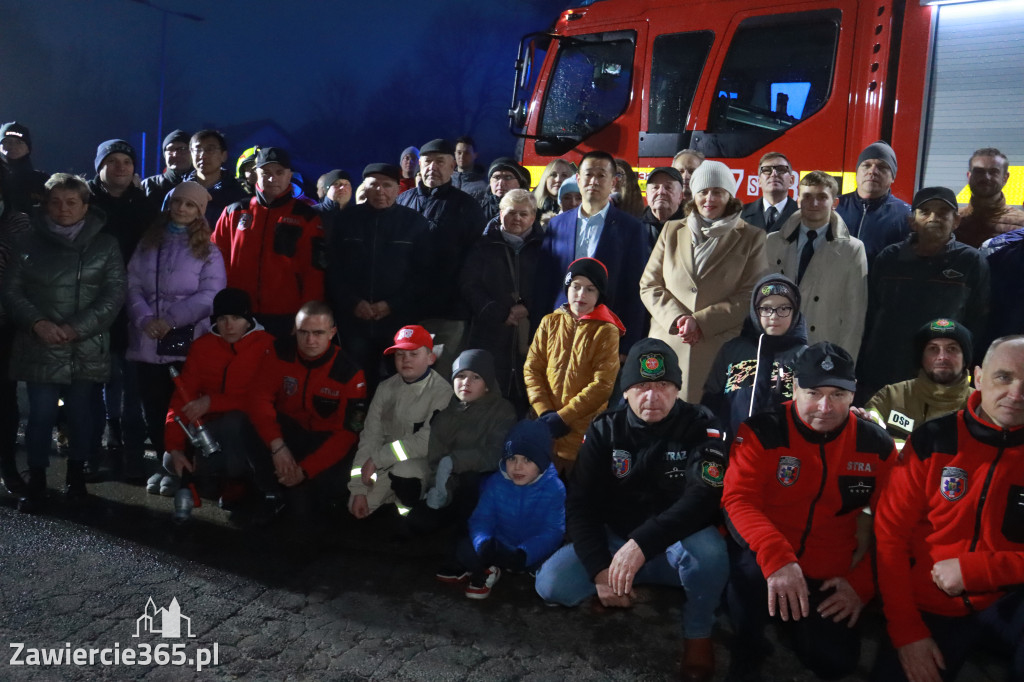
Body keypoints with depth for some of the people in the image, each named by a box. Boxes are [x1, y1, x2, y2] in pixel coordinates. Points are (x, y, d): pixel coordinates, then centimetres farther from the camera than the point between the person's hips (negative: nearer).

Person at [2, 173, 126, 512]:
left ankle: (76, 475, 25)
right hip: (40, 347, 0)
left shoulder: (105, 245, 4)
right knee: (41, 414, 0)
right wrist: (37, 323, -12)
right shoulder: (30, 242, 7)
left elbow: (114, 295, -2)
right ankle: (36, 481, 14)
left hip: (87, 349, 0)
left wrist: (77, 328, -12)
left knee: (81, 413, 8)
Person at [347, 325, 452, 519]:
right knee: (357, 508, -9)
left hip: (422, 461, -5)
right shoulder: (386, 388, 3)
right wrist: (358, 490, -6)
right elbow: (370, 436, 0)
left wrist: (377, 459, -17)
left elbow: (426, 442, -22)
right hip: (386, 463, 5)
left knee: (404, 471, -35)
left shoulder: (442, 391, -15)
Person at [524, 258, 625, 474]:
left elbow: (602, 385, -11)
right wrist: (544, 412, -11)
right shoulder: (550, 323, 5)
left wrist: (563, 417, -15)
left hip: (583, 431, -3)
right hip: (546, 426, 3)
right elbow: (531, 370, 2)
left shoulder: (606, 331, -5)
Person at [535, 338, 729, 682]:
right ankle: (618, 588, 11)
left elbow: (704, 497, -27)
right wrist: (599, 568, -21)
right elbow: (580, 503, -6)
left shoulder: (700, 427, -12)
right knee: (551, 584, -20)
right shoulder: (604, 430, -5)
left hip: (678, 543, -2)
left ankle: (697, 635, -7)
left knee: (708, 551, -37)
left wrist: (643, 543, -39)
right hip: (615, 539, 2)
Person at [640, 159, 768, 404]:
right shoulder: (672, 231, 15)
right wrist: (677, 318, -8)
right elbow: (649, 285, 10)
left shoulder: (751, 237, 8)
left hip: (721, 349, -2)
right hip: (668, 345, 2)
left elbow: (751, 296, 0)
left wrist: (700, 321, -10)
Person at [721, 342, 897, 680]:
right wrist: (776, 557, -39)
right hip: (761, 566, -3)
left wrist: (862, 583, -3)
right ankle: (748, 649, -5)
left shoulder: (877, 445, -1)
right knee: (751, 557, -36)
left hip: (826, 578, 4)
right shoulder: (762, 432, -13)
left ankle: (791, 623, 28)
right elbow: (738, 499, -24)